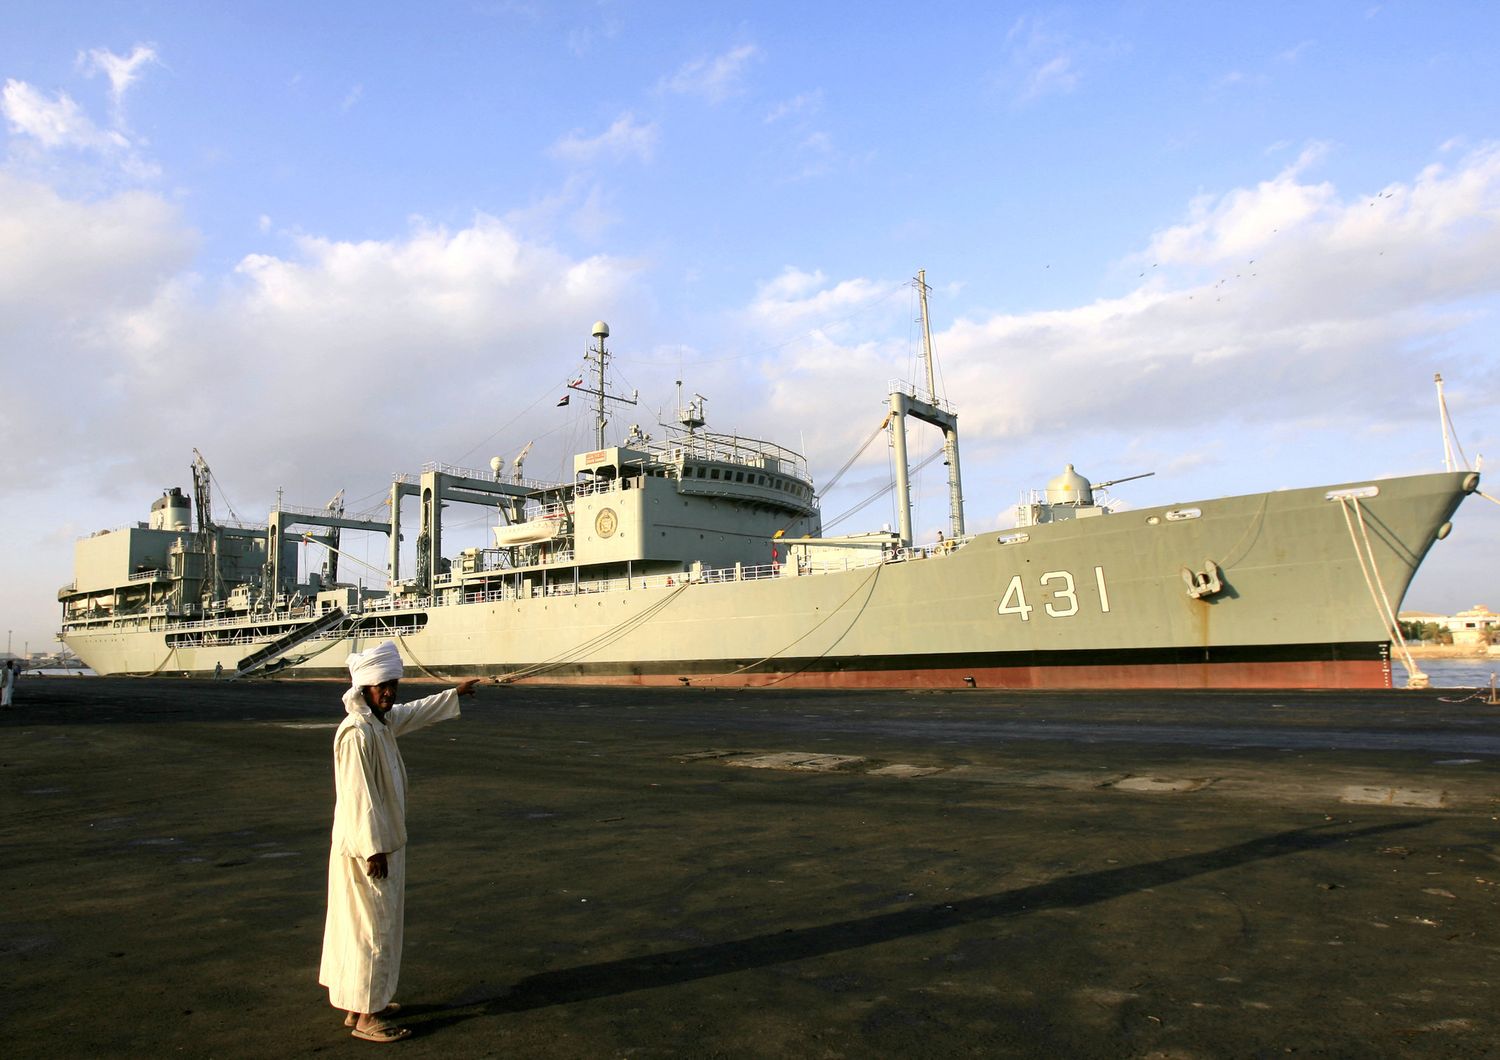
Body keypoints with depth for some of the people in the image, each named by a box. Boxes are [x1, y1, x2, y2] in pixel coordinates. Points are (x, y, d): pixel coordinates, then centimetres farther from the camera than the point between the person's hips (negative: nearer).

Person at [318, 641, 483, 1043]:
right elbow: (359, 796, -24)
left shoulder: (383, 719, 5)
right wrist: (373, 850, -22)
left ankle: (359, 1002, 33)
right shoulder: (357, 733, -23)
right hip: (368, 847, -10)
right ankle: (366, 1016, 13)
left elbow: (415, 713, 27)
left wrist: (455, 693, 38)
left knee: (372, 923, 19)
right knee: (373, 927, 0)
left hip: (385, 842, 10)